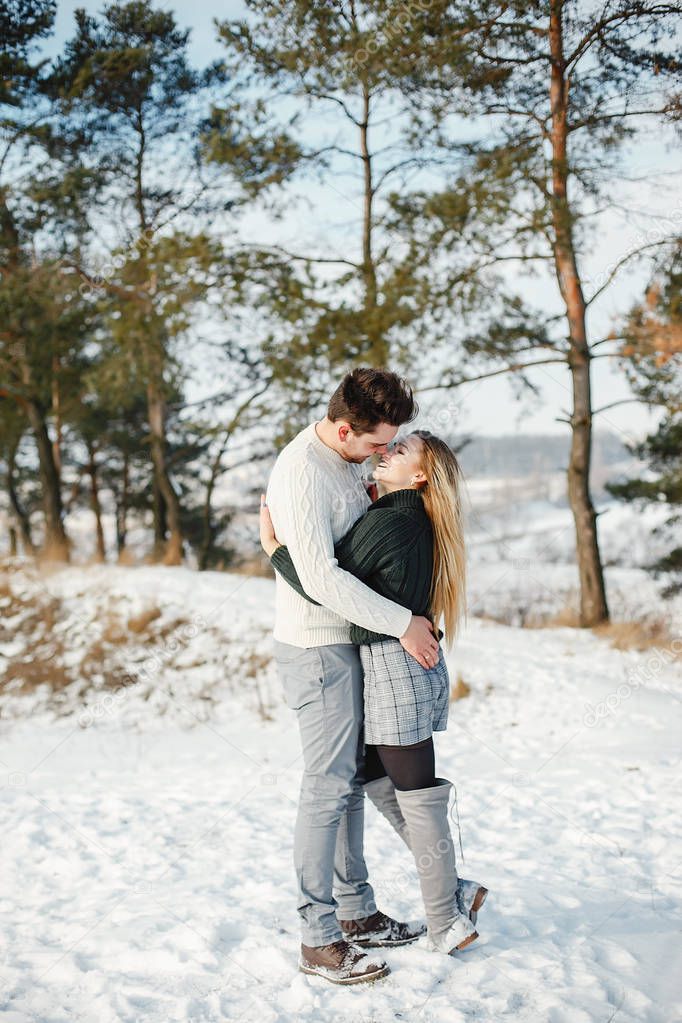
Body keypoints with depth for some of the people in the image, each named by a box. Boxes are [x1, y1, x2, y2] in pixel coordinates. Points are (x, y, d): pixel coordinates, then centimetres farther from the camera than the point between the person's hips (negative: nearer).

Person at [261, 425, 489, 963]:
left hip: (395, 665, -9)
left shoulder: (386, 522, -17)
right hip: (412, 662, 9)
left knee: (416, 797, 1)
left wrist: (274, 545, -7)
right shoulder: (417, 523, 12)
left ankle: (448, 926, 13)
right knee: (376, 783, 17)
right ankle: (454, 890, 23)